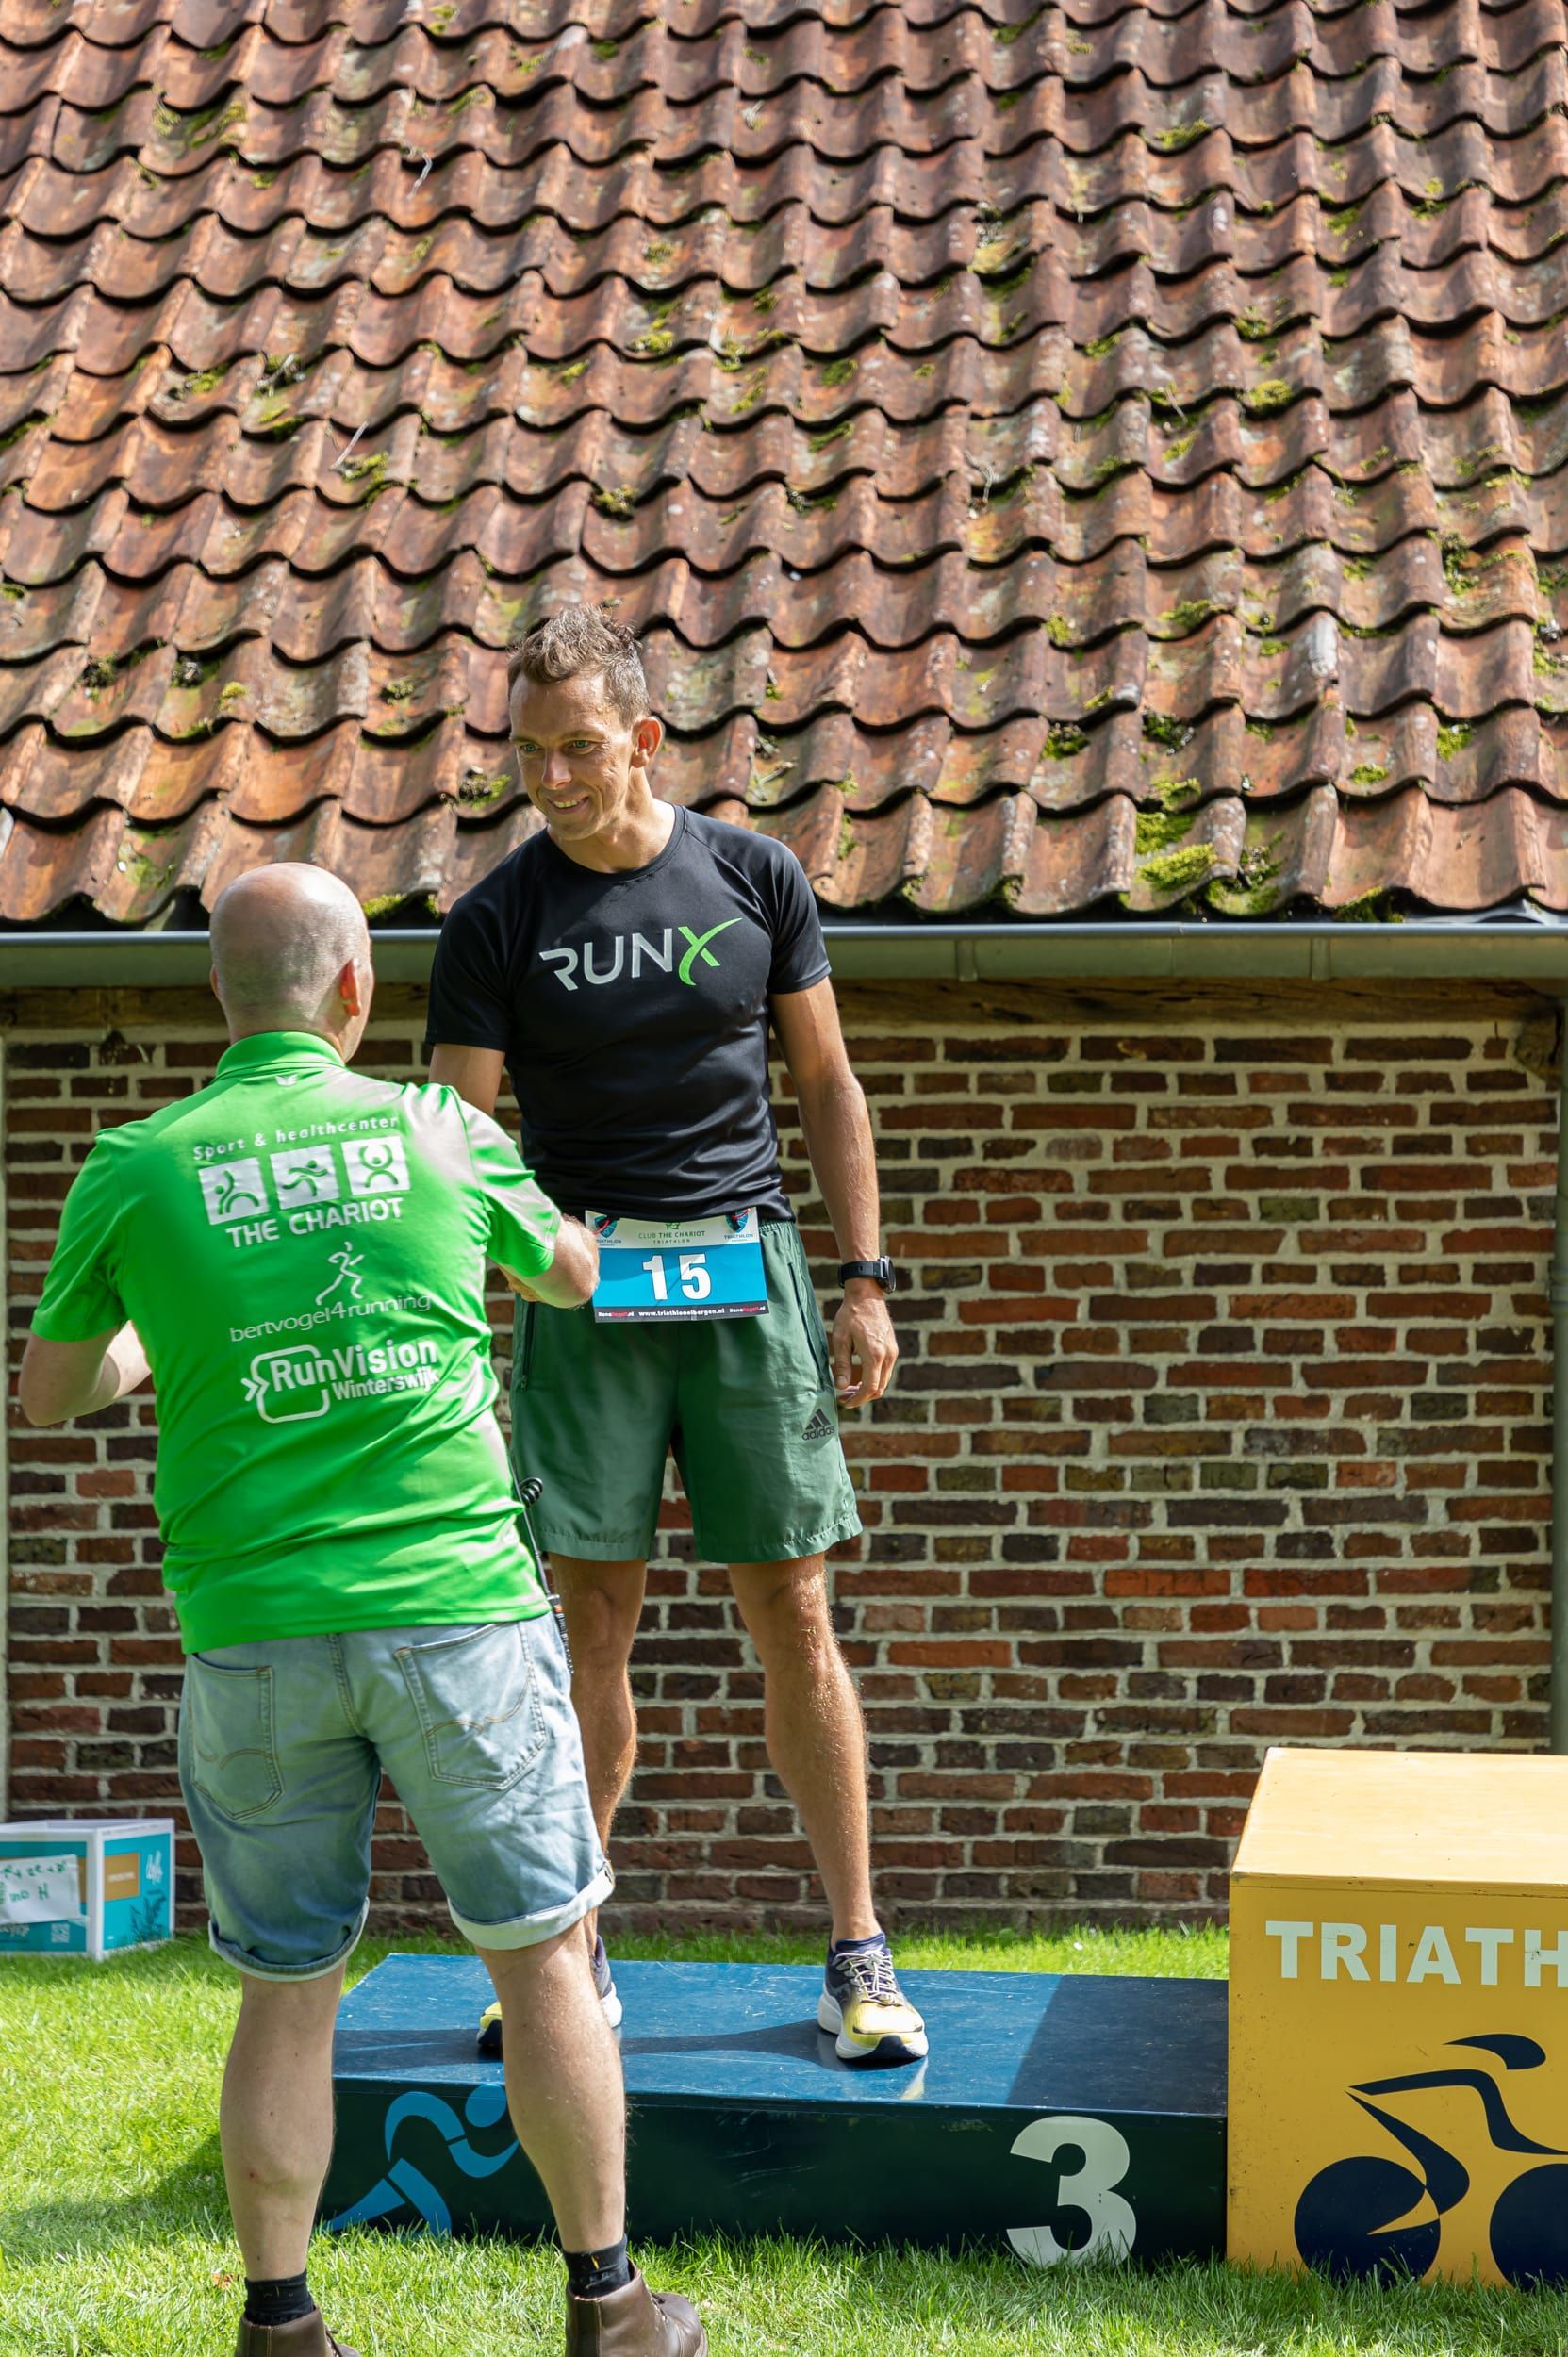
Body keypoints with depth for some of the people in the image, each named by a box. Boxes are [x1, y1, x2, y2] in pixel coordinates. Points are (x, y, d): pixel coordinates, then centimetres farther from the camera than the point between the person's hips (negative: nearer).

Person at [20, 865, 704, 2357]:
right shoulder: (438, 1132, 0)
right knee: (541, 1956, 10)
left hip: (255, 1641, 1)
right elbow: (573, 1276, 20)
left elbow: (45, 1396, 12)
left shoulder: (136, 1171, -1)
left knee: (287, 1992, 11)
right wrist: (565, 1241, 43)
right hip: (456, 1610, -1)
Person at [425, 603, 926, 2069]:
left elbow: (828, 1087, 11)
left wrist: (865, 1279, 5)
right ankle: (571, 1960, 11)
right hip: (583, 1285, -1)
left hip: (745, 1269, 1)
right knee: (593, 1617, 0)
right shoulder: (500, 920, 0)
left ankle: (857, 1957, 8)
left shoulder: (754, 878, 4)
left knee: (791, 1614, 1)